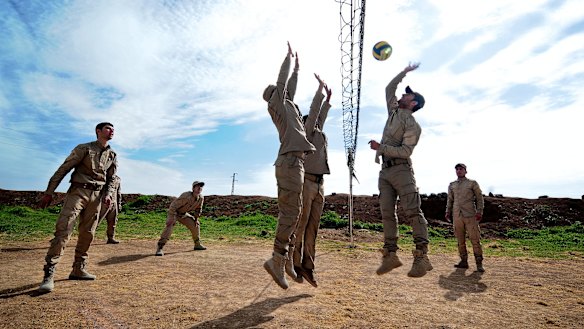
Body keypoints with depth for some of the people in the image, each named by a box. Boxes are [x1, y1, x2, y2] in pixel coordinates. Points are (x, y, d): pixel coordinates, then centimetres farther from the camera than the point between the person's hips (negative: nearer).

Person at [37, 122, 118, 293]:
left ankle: (78, 270, 17)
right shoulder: (84, 148, 1)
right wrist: (49, 192, -4)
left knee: (87, 234, 6)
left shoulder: (112, 156, 15)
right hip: (78, 191, -4)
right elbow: (63, 170, 0)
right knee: (63, 229, -13)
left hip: (97, 196, 5)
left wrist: (108, 194, -1)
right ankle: (49, 275, -11)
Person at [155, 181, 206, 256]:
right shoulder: (186, 196, -34)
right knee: (169, 226, -29)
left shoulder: (201, 198, -13)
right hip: (174, 212, -7)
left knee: (195, 225, 9)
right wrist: (171, 218, -35)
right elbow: (173, 205, -32)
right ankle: (160, 248, -27)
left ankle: (197, 244, 26)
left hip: (183, 214, 7)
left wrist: (196, 219, 7)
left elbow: (198, 209, 5)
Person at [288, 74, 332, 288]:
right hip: (305, 182, -7)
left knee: (313, 227, 2)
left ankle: (307, 266, 4)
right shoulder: (306, 132, 5)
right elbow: (313, 111, 2)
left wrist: (328, 99, 42)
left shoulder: (318, 134, 25)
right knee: (300, 225, -7)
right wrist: (320, 90, 11)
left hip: (318, 184, 8)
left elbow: (321, 116, 37)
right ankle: (293, 263, 0)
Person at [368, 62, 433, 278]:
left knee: (413, 212, -11)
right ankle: (391, 255, 3)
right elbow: (389, 88, 31)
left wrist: (381, 147, -16)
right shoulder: (394, 110, 19)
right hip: (385, 170, 7)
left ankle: (421, 257, -12)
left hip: (401, 170, -7)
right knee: (387, 213, 1)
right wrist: (404, 72, 31)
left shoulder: (413, 125, -4)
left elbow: (405, 151, -14)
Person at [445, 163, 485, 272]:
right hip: (457, 216, 3)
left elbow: (479, 198, 6)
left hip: (470, 215, -3)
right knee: (460, 240, 5)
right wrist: (448, 212, 9)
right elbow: (450, 200, 19)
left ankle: (479, 263, 5)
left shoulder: (472, 183, 7)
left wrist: (479, 212, -5)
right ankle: (464, 261, 13)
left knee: (475, 239, -4)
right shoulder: (452, 185, 15)